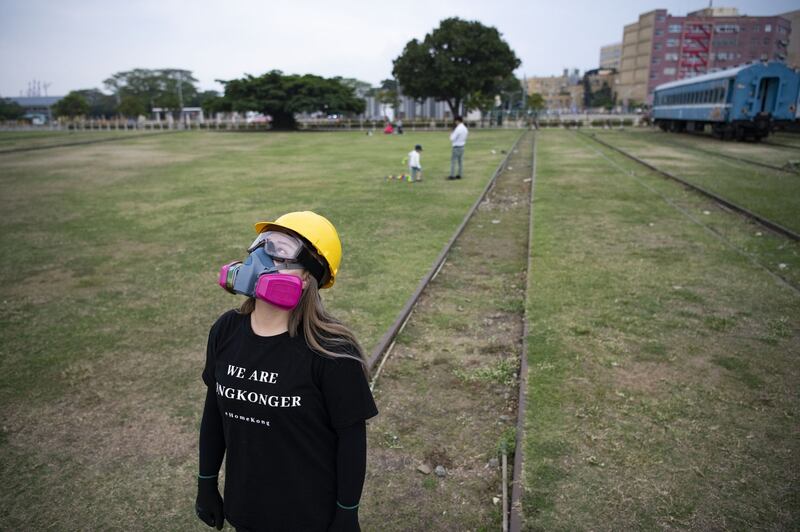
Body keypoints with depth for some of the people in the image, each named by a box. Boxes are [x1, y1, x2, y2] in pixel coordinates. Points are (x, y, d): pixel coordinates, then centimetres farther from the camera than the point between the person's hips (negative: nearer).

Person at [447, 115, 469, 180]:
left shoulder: (458, 129, -19)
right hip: (462, 146, 8)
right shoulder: (465, 128, 8)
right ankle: (459, 175, 15)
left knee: (453, 161, -3)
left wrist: (451, 135, 3)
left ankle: (452, 175, -3)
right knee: (460, 161, 11)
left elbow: (452, 139, -18)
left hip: (456, 147, -8)